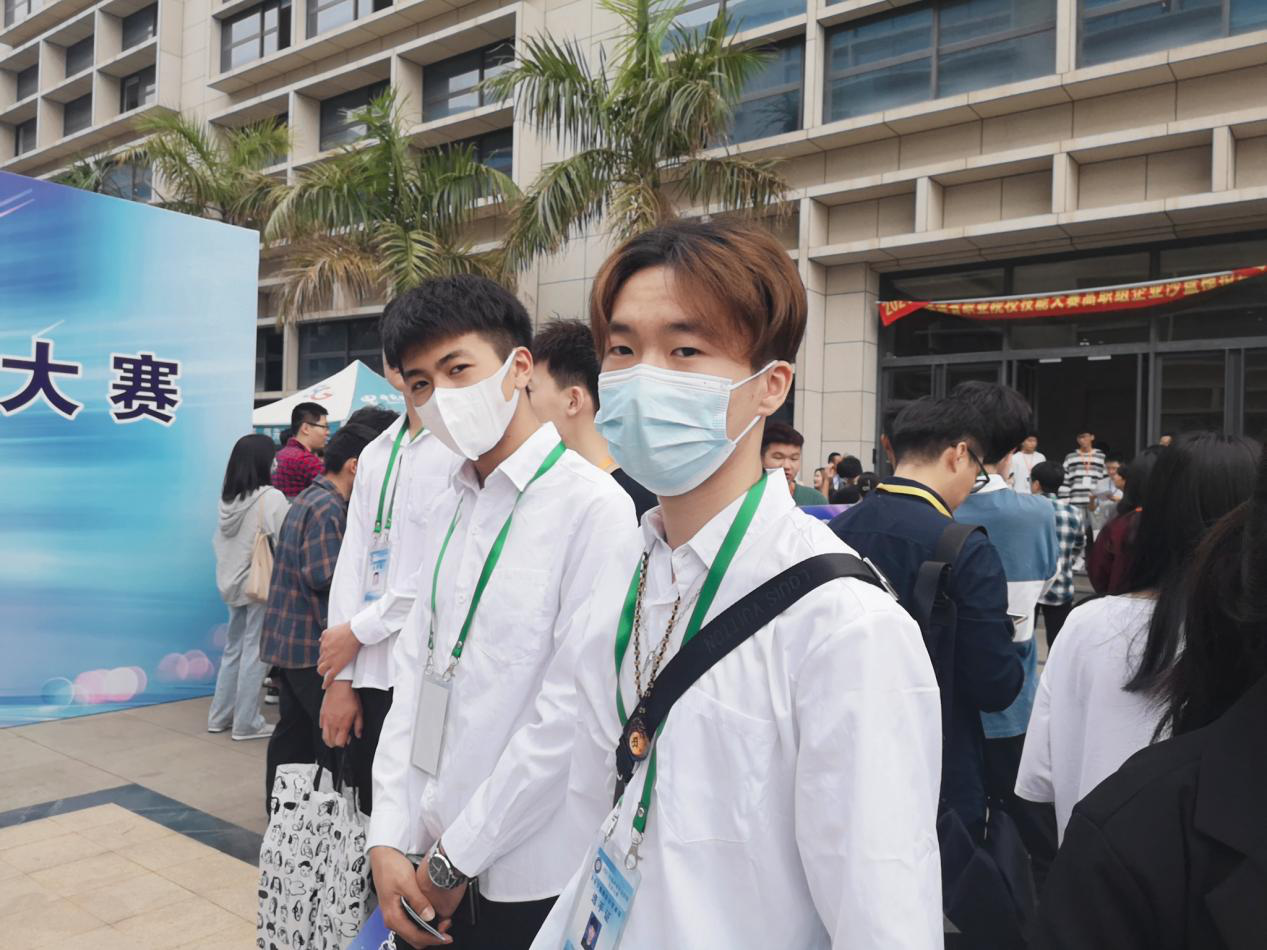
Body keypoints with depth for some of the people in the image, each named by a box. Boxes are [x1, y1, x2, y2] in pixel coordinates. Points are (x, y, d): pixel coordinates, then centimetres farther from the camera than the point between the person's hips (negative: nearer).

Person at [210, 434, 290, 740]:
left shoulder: (228, 498, 6)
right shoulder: (272, 498, -15)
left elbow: (219, 541, 12)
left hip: (233, 583, 7)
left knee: (234, 648, 17)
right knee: (254, 652, 1)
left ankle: (220, 716, 26)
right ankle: (247, 723, 8)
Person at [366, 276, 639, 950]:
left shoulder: (595, 508, -17)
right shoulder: (445, 512, 6)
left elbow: (570, 712, -19)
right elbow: (416, 671, 5)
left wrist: (454, 862, -12)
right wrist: (389, 841, -2)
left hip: (531, 881, -6)